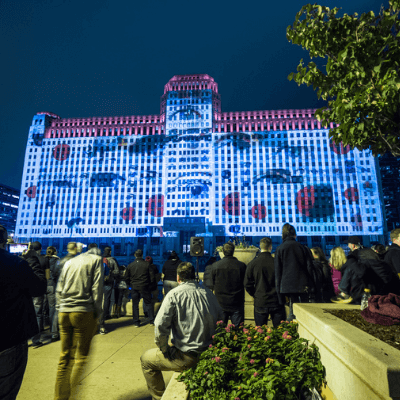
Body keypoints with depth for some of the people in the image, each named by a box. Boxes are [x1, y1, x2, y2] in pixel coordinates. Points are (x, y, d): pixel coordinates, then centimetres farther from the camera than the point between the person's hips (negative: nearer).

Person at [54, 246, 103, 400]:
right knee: (81, 356, 3)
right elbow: (97, 287, -6)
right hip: (84, 312, -5)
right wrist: (98, 311, 0)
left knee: (65, 357, 14)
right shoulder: (96, 259, 3)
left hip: (64, 312, 5)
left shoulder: (69, 262, 18)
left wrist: (60, 307, 15)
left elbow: (59, 289, 14)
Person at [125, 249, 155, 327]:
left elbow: (126, 278, 7)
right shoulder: (147, 265, -7)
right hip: (144, 287, -1)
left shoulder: (130, 265, 0)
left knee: (135, 304, 11)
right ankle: (151, 320, 12)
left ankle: (136, 322, 14)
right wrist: (149, 284, 11)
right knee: (148, 303, 10)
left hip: (134, 287, 2)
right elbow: (152, 277, -5)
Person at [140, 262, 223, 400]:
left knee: (146, 359, 17)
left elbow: (160, 326, -19)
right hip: (209, 354, 6)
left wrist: (165, 349, -3)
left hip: (187, 357, -6)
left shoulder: (174, 294, -14)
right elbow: (220, 320, 8)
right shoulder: (208, 293, 0)